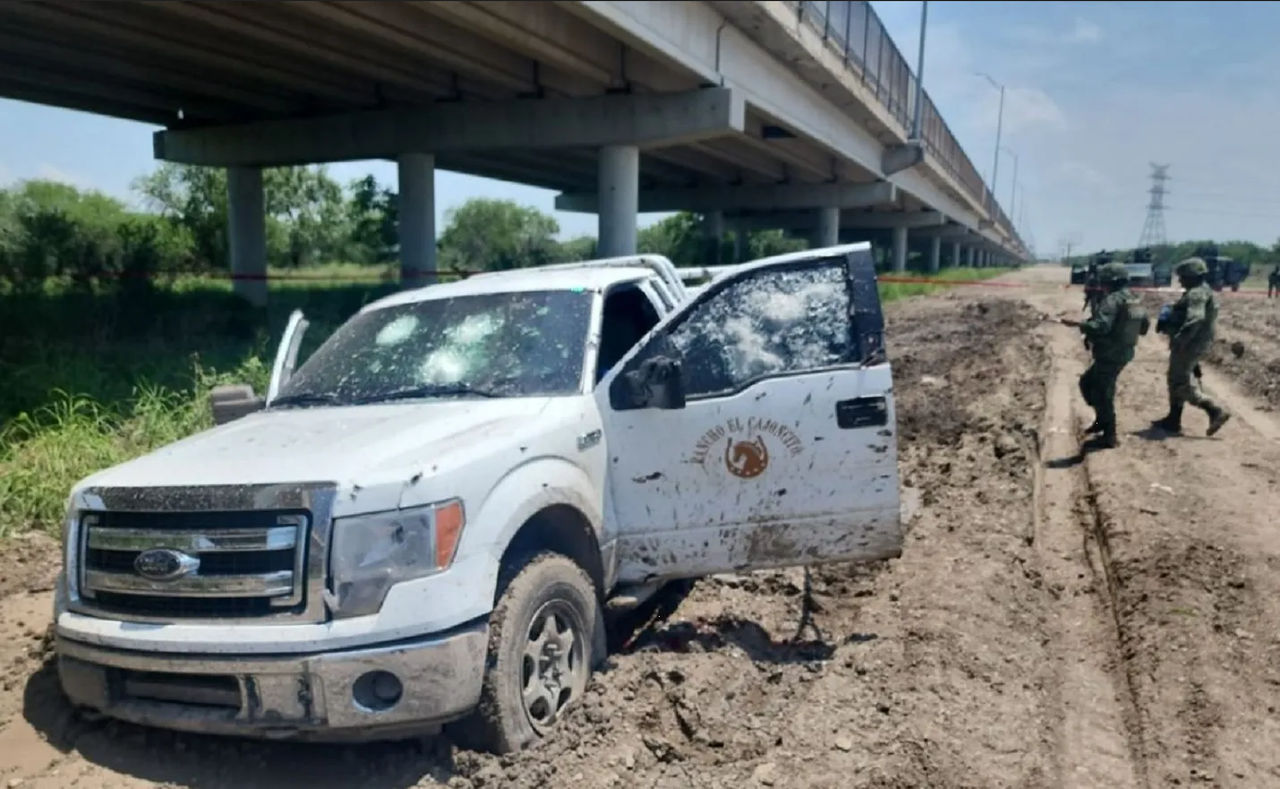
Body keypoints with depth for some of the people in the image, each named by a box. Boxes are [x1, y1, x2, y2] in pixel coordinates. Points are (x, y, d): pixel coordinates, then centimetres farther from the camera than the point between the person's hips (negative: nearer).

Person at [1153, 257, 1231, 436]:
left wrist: (1179, 339, -34)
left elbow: (1196, 319, -32)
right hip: (1192, 344, 11)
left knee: (1181, 383, -7)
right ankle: (1173, 419, 21)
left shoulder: (1197, 293, -18)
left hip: (1189, 345, -11)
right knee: (1176, 380, 16)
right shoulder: (1202, 291, 16)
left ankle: (1215, 411, -9)